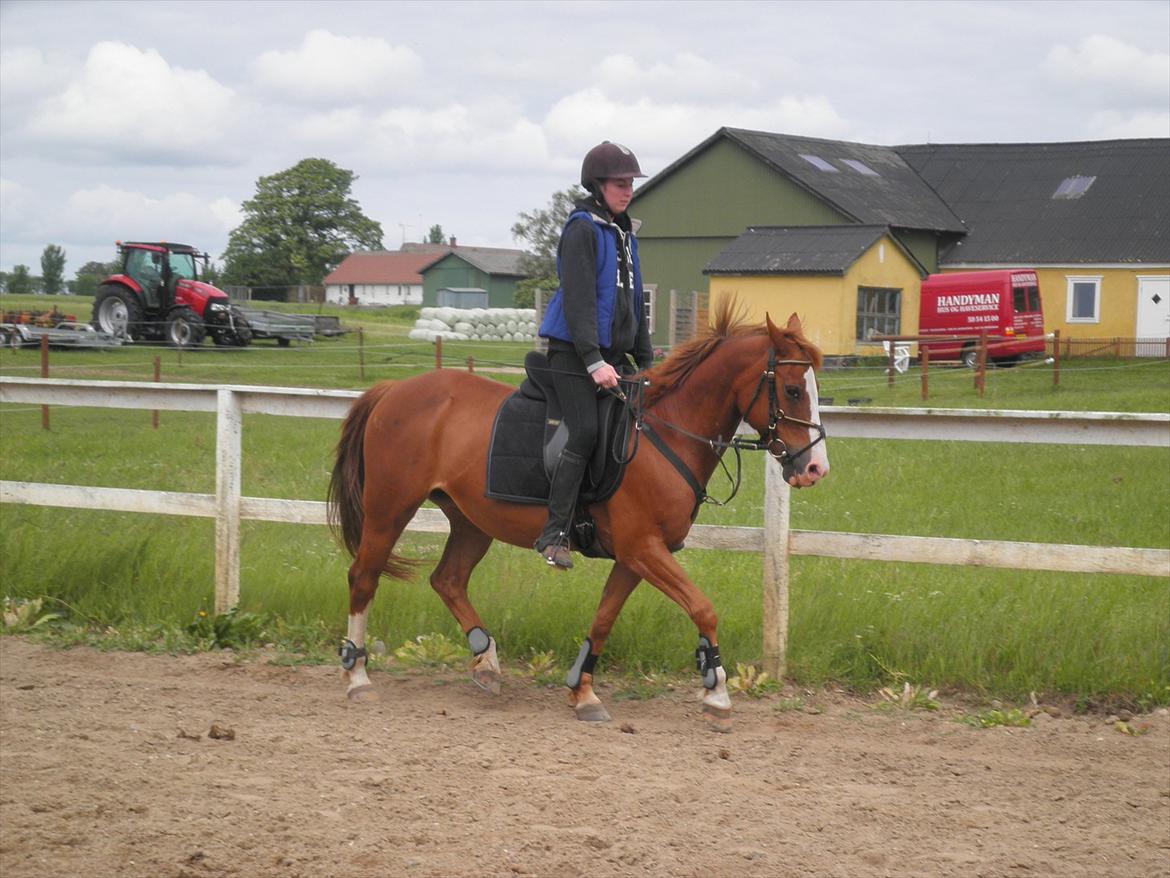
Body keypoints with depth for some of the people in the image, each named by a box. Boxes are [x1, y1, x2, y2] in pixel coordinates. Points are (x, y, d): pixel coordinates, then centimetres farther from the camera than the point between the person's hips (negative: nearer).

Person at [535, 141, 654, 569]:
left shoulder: (624, 232, 18)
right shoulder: (582, 229, -8)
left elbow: (634, 304, 25)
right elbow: (577, 301, -17)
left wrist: (646, 362, 21)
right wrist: (594, 362, -25)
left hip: (613, 354, 9)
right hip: (575, 353, -9)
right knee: (585, 433, -19)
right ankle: (553, 534, -19)